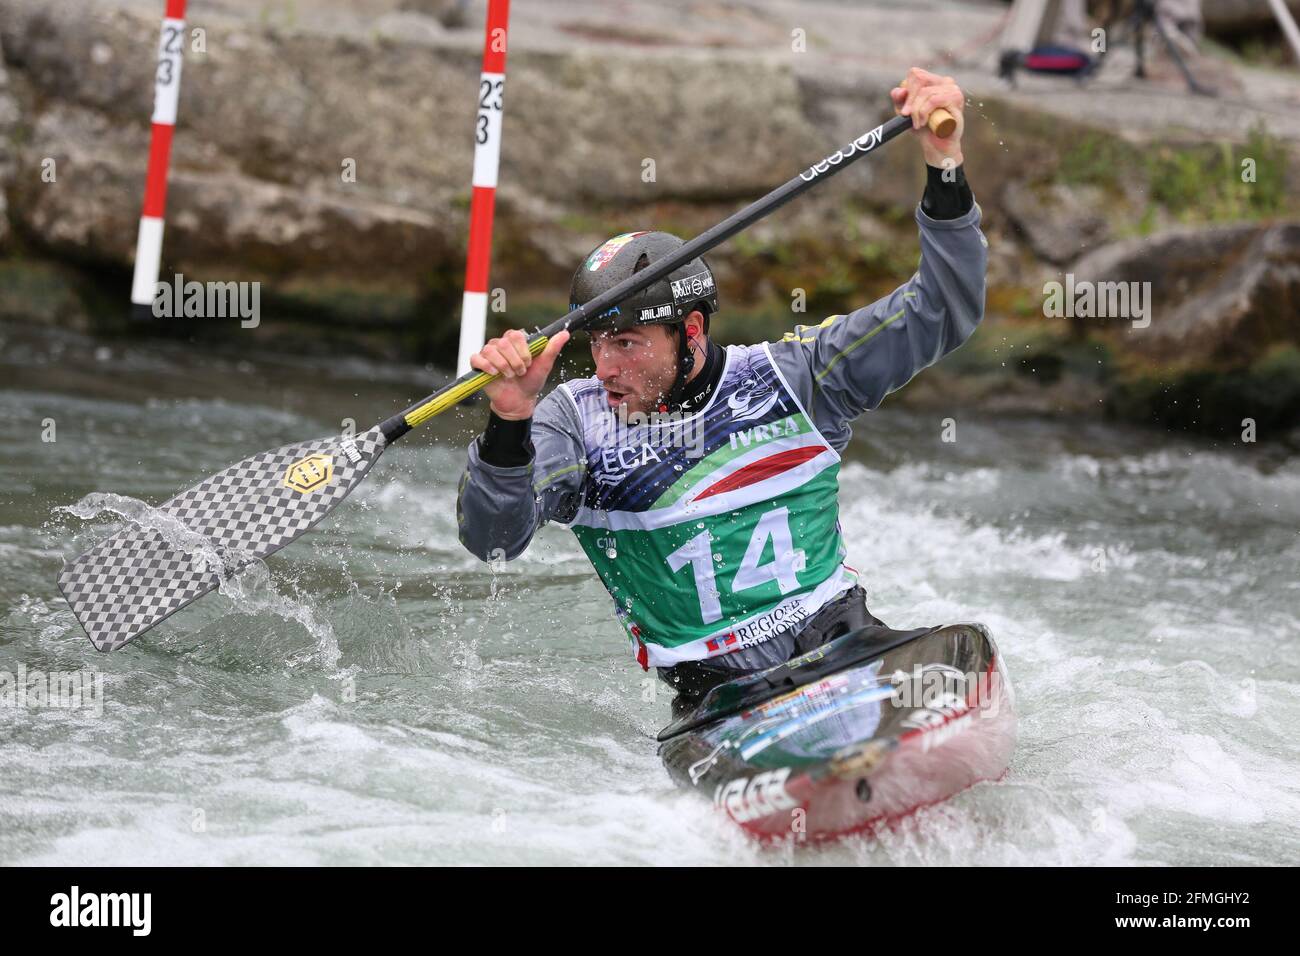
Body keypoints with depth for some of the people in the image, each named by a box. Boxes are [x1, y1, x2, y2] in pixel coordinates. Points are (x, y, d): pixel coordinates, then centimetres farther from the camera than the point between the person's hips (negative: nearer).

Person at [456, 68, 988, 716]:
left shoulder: (790, 375, 4)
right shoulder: (574, 420, 2)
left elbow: (943, 315, 2)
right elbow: (493, 538, -11)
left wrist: (945, 168, -11)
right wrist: (507, 425, -29)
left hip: (842, 642, 1)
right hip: (715, 686, 0)